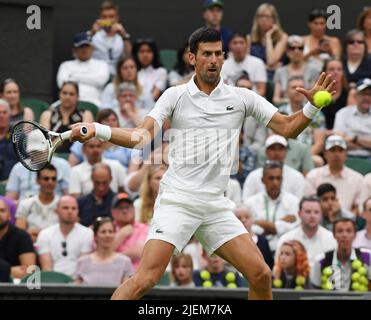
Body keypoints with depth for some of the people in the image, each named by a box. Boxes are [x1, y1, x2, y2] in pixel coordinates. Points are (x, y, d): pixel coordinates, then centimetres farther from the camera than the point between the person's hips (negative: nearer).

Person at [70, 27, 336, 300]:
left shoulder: (242, 98, 7)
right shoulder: (176, 96, 2)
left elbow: (288, 128, 6)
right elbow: (143, 137, -7)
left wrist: (313, 105, -14)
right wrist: (97, 130, -23)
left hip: (216, 206, 4)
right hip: (177, 202, -4)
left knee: (261, 275, -3)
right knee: (145, 280, -18)